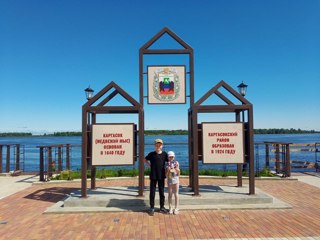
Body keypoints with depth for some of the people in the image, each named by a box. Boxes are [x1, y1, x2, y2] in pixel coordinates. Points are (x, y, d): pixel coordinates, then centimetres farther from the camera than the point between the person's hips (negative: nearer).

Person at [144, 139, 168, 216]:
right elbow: (145, 160, 13)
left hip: (161, 176, 1)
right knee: (152, 192, 5)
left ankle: (162, 207, 24)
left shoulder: (164, 154, -1)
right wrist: (149, 165, 0)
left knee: (162, 192, 11)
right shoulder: (151, 154, -2)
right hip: (153, 176, -1)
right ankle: (152, 208, 17)